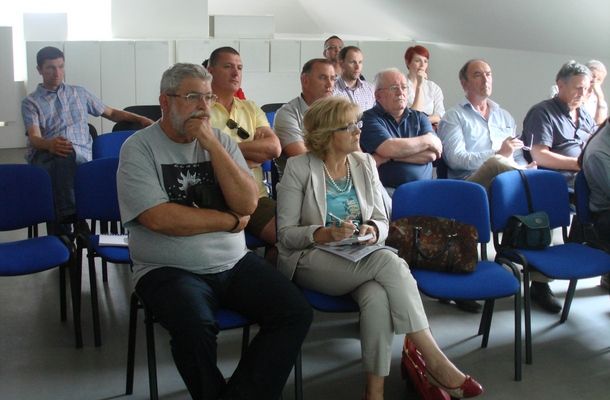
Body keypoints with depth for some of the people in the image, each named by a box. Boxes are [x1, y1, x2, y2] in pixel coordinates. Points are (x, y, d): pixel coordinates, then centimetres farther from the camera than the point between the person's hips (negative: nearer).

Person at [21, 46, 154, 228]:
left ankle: (62, 226, -43)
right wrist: (50, 144, -29)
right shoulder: (30, 102, 14)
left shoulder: (79, 92, 26)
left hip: (80, 154, 2)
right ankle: (69, 218, -49)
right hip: (45, 154, -2)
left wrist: (139, 118, 15)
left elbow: (110, 113, 33)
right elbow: (34, 137, -4)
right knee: (62, 156, -39)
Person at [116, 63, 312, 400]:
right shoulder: (138, 148, -5)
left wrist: (212, 144, -12)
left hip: (235, 263, 5)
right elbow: (159, 219, -17)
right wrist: (231, 221, -7)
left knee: (296, 312, -15)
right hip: (168, 270, -4)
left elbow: (247, 203, -4)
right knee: (196, 328, -34)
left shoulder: (221, 141, 8)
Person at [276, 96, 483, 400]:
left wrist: (372, 230, -14)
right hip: (311, 260, -4)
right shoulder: (299, 168, -5)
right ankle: (435, 361, -26)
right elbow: (285, 233, -7)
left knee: (378, 297, -34)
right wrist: (326, 234, -24)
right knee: (389, 261, -31)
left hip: (359, 259, 4)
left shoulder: (365, 163, 8)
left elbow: (382, 221, 11)